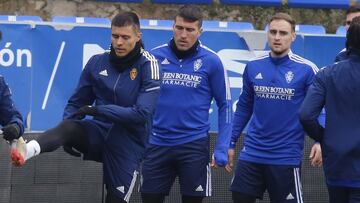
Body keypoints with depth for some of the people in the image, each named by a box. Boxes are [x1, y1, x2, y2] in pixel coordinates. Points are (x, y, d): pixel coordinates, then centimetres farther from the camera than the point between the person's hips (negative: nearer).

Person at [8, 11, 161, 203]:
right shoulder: (97, 62, 2)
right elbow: (76, 103, 9)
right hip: (99, 134, 2)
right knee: (68, 126, -28)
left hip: (128, 144, -2)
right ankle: (27, 150, -55)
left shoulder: (148, 65, -10)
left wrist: (98, 110, -21)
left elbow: (142, 113, -19)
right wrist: (67, 135, -9)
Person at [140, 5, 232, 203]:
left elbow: (224, 105, 1)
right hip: (157, 144, 2)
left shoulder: (211, 61, -4)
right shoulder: (155, 56, 0)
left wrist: (221, 149, -6)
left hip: (194, 145, -2)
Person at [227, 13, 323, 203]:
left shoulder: (306, 69, -7)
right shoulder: (253, 67, 5)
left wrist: (319, 141, -19)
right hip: (251, 154, 4)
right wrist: (231, 143, 13)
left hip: (286, 157, -4)